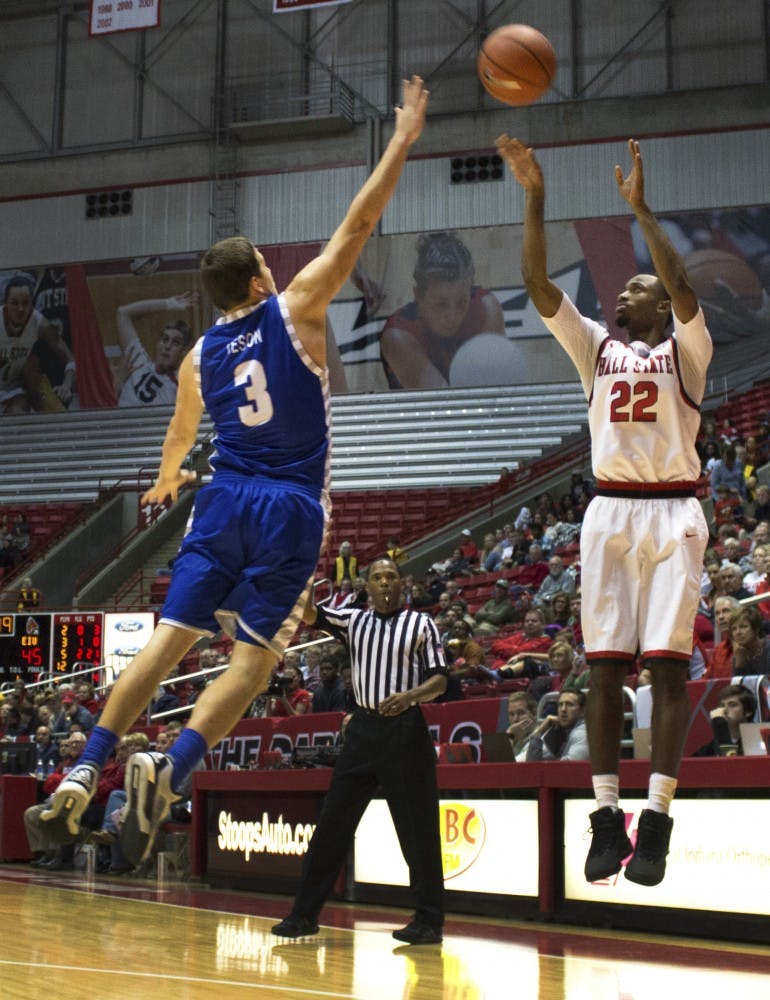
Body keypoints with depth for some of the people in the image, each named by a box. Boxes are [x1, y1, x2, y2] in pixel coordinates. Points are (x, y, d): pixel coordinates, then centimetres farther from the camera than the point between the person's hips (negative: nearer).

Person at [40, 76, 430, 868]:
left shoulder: (199, 357, 11)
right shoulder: (296, 309, -2)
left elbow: (180, 437, 28)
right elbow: (358, 224, -1)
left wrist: (167, 481, 49)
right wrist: (402, 140, 7)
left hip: (226, 502, 4)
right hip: (290, 511, -4)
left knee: (169, 637, 5)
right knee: (254, 657, -1)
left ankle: (85, 771, 0)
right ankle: (168, 768, -19)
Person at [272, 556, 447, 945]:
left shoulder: (421, 624, 3)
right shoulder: (353, 620, 12)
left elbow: (440, 679, -1)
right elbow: (307, 614, 0)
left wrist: (409, 696, -20)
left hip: (405, 729, -3)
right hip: (363, 728, 3)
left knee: (417, 829, -2)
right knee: (331, 823, 3)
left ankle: (429, 920, 7)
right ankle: (305, 913, 11)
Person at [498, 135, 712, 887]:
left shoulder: (685, 349, 6)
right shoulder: (596, 347, 14)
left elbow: (684, 287, -16)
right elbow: (537, 283, 3)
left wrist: (641, 209, -17)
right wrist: (534, 196, -5)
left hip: (671, 514, -3)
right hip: (610, 512, 4)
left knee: (667, 665, -6)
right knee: (604, 664, -1)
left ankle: (657, 818, -6)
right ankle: (606, 816, 3)